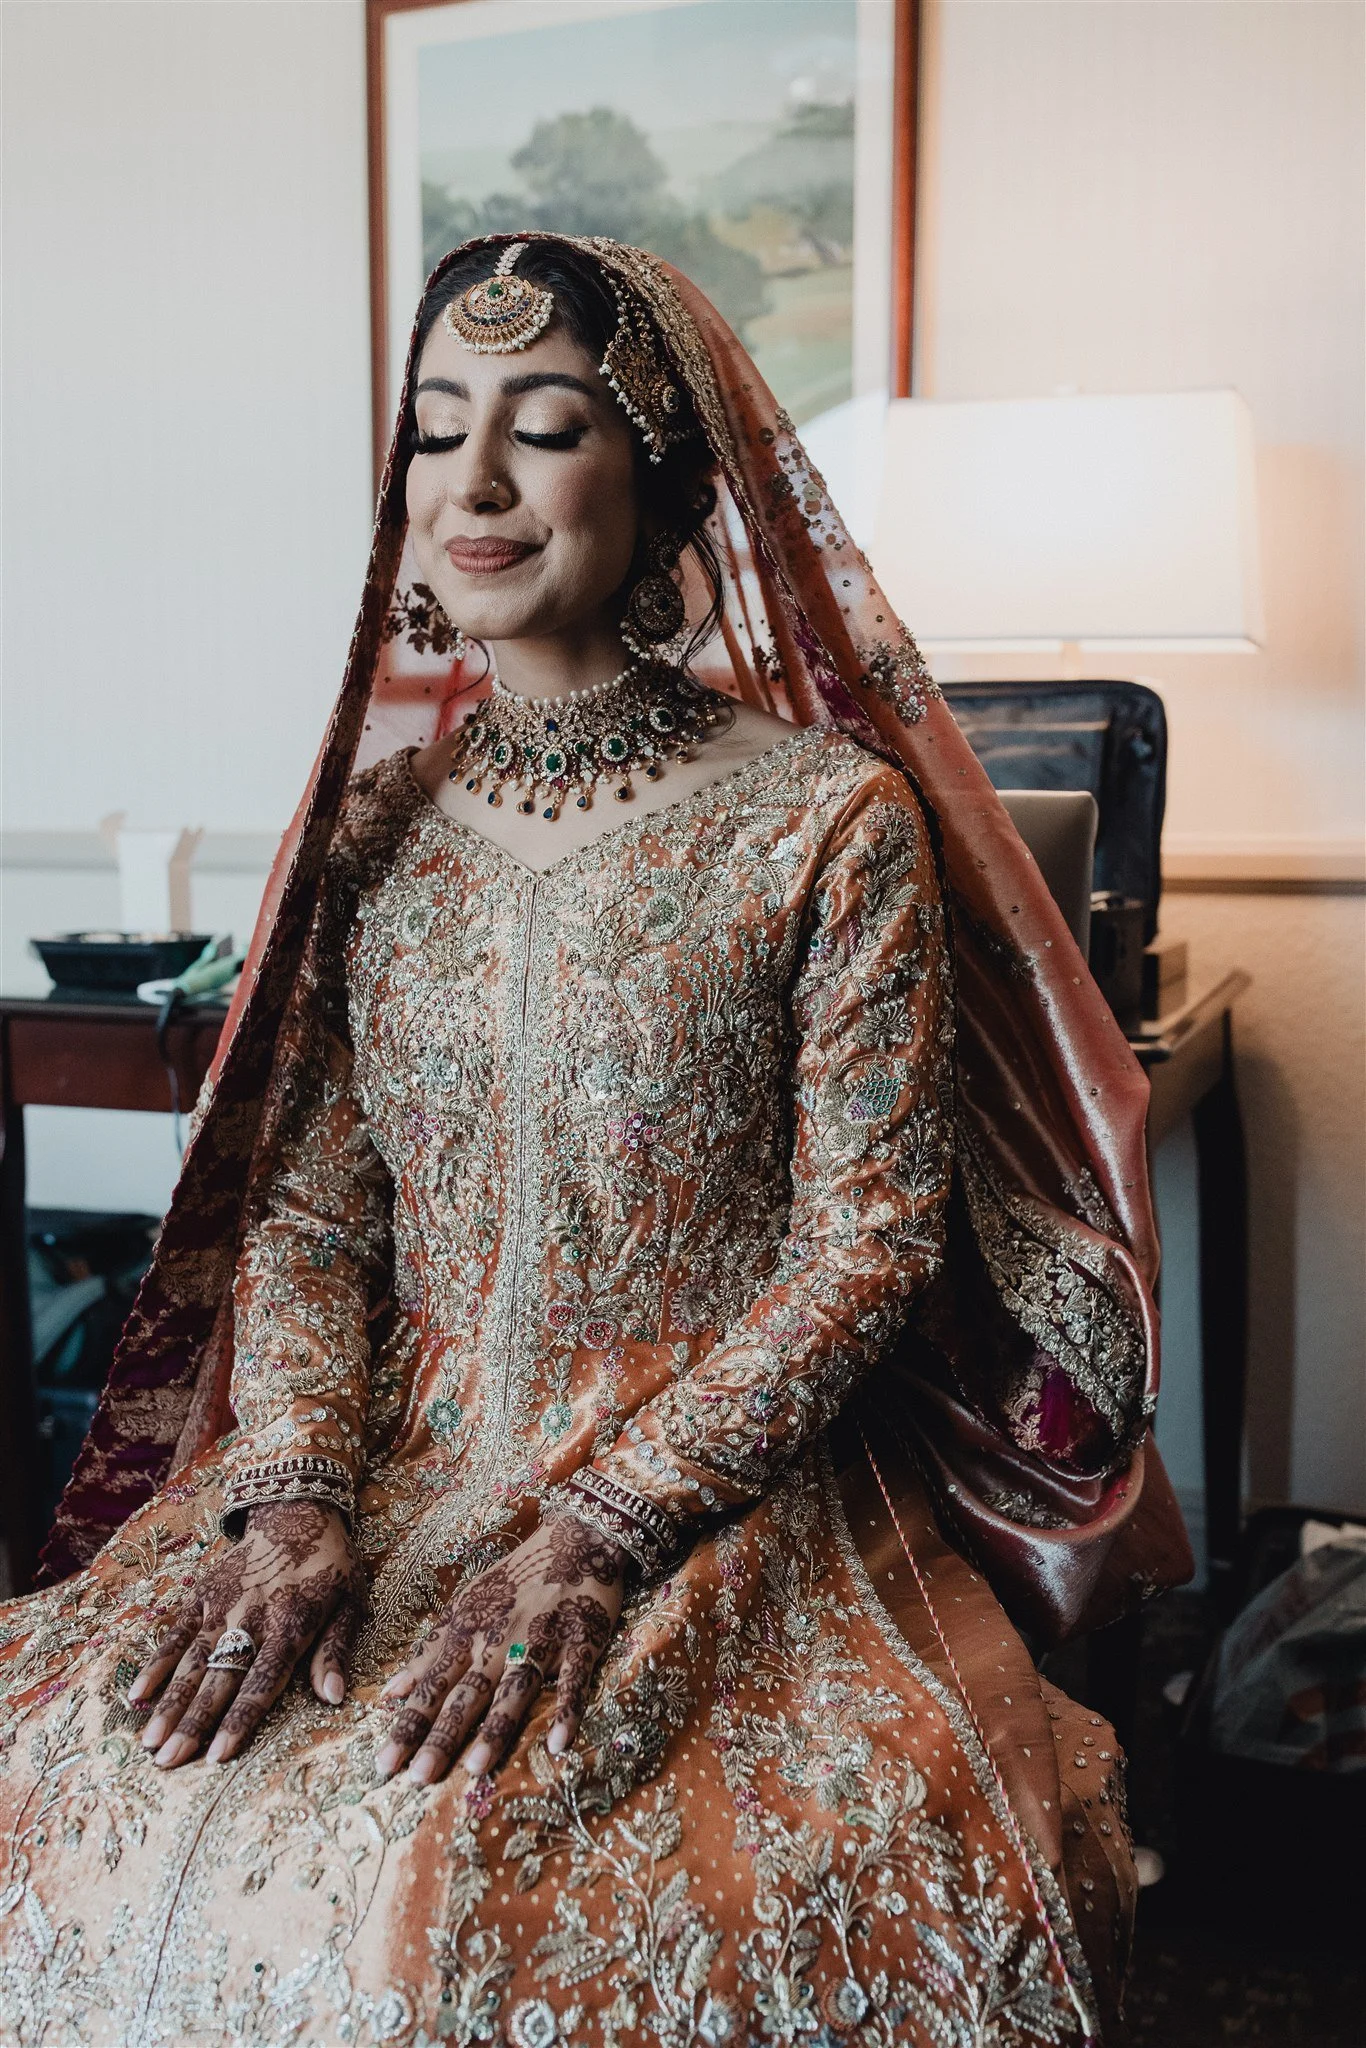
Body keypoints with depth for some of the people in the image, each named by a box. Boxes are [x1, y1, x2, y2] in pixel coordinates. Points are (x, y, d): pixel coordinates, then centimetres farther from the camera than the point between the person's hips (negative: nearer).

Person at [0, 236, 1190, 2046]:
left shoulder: (828, 815, -7)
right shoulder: (379, 819, 7)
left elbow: (867, 1242, -9)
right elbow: (306, 1207, 6)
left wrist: (590, 1539, -16)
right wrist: (296, 1496, -11)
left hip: (723, 1493, -4)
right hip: (398, 1471, 4)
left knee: (444, 1897, -26)